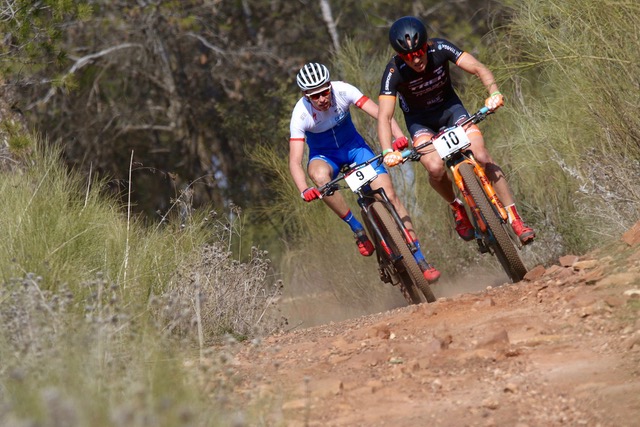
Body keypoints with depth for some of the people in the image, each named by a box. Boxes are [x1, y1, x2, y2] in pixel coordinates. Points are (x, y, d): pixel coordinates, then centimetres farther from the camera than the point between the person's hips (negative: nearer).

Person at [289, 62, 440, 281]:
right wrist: (304, 190, -49)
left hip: (354, 146, 2)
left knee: (389, 195, -13)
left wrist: (399, 135, -49)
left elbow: (380, 113, -30)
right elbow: (294, 161, -31)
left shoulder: (342, 90, -25)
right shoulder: (301, 114, -28)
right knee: (319, 175, -39)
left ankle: (419, 258, -6)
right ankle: (357, 229, -21)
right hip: (324, 155, -2)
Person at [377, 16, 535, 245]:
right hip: (419, 120, -1)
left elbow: (479, 69, -29)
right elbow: (384, 117, -31)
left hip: (450, 107, 1)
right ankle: (457, 208, 4)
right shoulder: (394, 72, -28)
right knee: (436, 168, -27)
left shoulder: (440, 49, -24)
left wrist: (494, 93, -48)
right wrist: (388, 152, -46)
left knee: (481, 156, -19)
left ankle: (515, 219, -12)